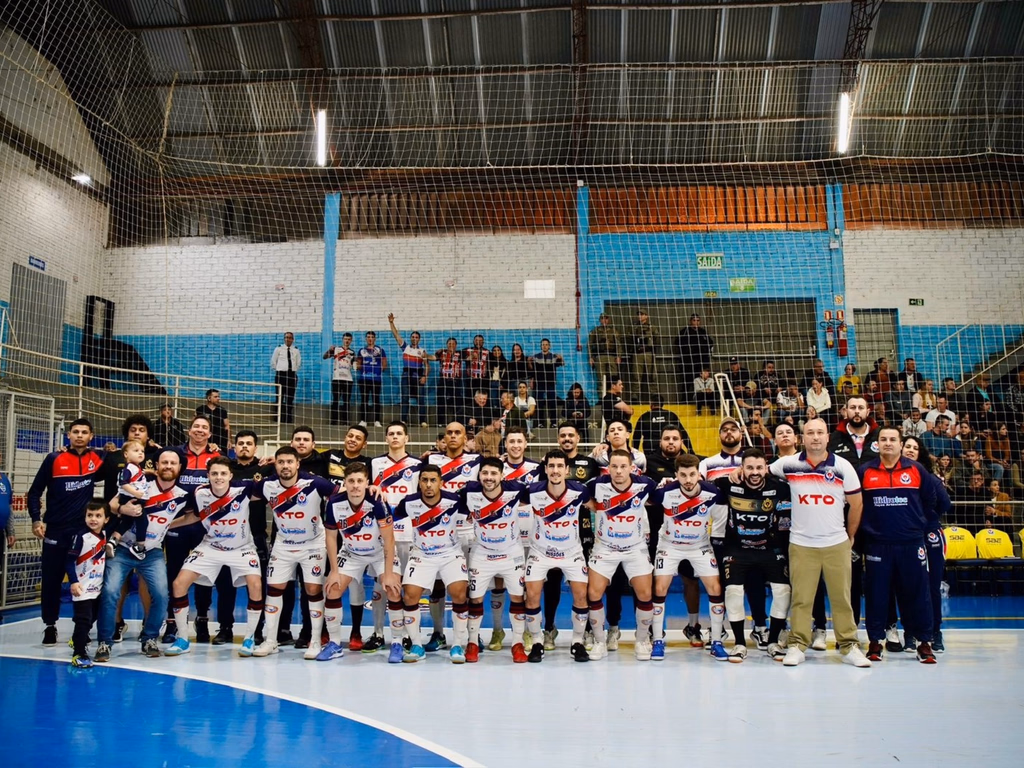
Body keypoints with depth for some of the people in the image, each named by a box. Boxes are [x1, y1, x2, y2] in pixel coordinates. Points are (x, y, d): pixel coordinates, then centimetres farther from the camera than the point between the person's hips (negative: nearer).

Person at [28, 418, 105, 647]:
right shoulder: (54, 459, -2)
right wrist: (36, 520, -11)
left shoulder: (96, 460, 2)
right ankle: (50, 626, 17)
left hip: (85, 531, 1)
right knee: (51, 580, 4)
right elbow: (35, 492, 0)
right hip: (55, 531, -1)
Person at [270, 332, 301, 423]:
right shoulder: (279, 349, 1)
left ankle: (288, 419, 9)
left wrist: (294, 371, 11)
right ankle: (279, 418, 4)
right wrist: (277, 371, 6)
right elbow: (273, 362, 7)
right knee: (280, 396, 0)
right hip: (281, 374, -2)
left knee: (290, 398, 3)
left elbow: (299, 363, 16)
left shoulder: (296, 350, 6)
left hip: (292, 375, 2)